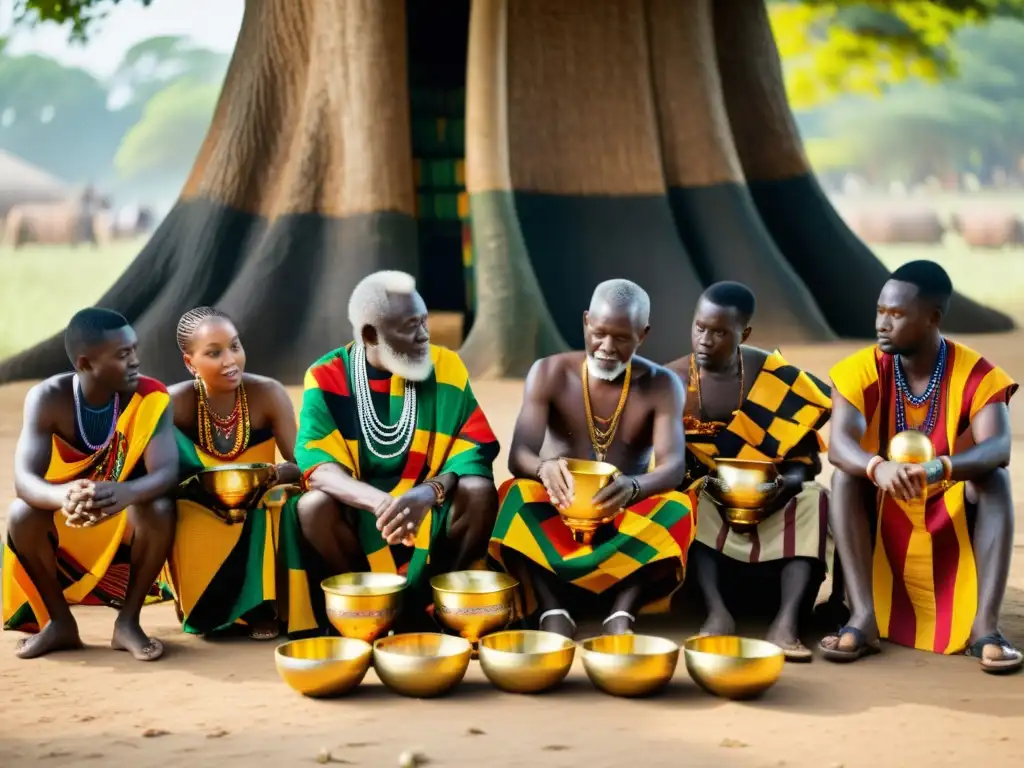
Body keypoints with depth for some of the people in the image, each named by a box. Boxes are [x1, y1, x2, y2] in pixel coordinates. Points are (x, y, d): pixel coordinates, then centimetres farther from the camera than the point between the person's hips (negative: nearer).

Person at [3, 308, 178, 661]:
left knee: (160, 509, -32)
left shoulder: (150, 396, -21)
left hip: (129, 516, 0)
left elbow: (166, 472, -32)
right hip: (64, 520, 1)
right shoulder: (48, 398, -21)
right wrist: (63, 496, -56)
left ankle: (128, 621, -13)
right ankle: (60, 622, -8)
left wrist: (126, 493, -56)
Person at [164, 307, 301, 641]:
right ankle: (201, 604, -4)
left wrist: (277, 474, -37)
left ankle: (260, 605, -7)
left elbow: (302, 463, -13)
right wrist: (193, 483, -38)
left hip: (257, 517, 1)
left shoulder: (268, 394, -12)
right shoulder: (175, 403, -12)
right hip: (200, 516, 0)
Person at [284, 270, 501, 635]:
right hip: (359, 511, -1)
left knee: (479, 491, -28)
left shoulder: (446, 366, -4)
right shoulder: (327, 377, -8)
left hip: (434, 509, 1)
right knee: (313, 505, -31)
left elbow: (474, 447, -9)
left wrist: (430, 491, -31)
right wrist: (381, 502, -39)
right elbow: (319, 467, -19)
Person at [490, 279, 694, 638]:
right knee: (519, 496, -32)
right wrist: (543, 467, -42)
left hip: (626, 518, 0)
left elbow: (673, 466, -19)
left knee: (675, 509, -30)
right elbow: (518, 457, -16)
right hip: (555, 515, 0)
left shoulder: (662, 386, -4)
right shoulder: (549, 373, -5)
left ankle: (621, 613, -38)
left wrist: (633, 486, -43)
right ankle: (553, 612, -41)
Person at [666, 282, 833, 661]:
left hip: (771, 503, 1)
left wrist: (792, 480, -23)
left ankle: (787, 620, -44)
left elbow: (807, 454, -1)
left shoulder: (776, 377, -4)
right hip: (705, 502, 0)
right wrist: (699, 480, -25)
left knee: (813, 500, -28)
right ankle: (718, 612, -46)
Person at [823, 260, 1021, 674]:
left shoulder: (977, 375, -13)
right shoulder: (862, 370, -11)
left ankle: (984, 624, -35)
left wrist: (938, 469, -51)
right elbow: (839, 445, -26)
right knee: (845, 476, -27)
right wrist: (878, 468, -50)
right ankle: (864, 617, -35)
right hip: (880, 515, 1)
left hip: (954, 517, -1)